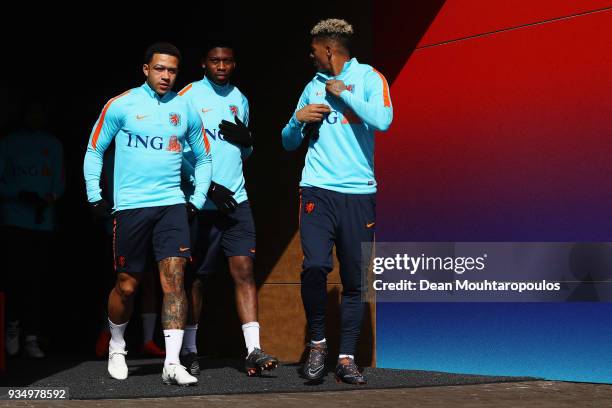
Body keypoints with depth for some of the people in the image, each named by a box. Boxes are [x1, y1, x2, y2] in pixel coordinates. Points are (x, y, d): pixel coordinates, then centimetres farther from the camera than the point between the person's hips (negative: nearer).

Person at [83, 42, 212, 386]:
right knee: (127, 285, 6)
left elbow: (204, 157, 19)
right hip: (130, 206, -1)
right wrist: (95, 196, 3)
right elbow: (94, 150, 9)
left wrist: (198, 200, 11)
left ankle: (173, 363, -13)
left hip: (172, 204, 2)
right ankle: (117, 347, 32)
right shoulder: (121, 105, 1)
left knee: (174, 278, -12)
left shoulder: (185, 110, 8)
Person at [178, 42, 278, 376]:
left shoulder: (240, 100, 15)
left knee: (244, 270, -5)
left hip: (236, 199, 4)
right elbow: (179, 151, -6)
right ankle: (189, 351, 13)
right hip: (201, 200, -4)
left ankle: (254, 350, -9)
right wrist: (208, 187, -13)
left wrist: (246, 140, 0)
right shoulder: (189, 96, -2)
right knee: (196, 276, 2)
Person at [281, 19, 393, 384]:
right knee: (315, 265, -18)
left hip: (359, 193, -2)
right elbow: (289, 143, 22)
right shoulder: (313, 86, 15)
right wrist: (298, 120, 1)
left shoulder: (368, 77, 4)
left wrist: (342, 91, -7)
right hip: (318, 190, 2)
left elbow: (382, 120, -15)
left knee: (355, 281, 1)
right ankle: (317, 343, 1)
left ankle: (347, 358, 10)